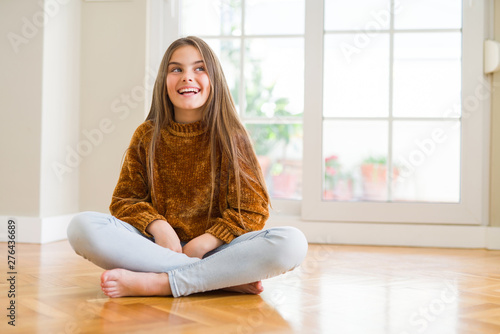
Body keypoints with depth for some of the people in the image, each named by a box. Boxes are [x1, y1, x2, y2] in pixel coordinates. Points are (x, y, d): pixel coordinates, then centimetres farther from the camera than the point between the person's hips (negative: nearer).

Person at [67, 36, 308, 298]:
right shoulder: (147, 136, 7)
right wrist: (157, 225, -15)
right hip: (159, 246, 1)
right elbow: (124, 200, 6)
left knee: (292, 243, -28)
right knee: (82, 227, -27)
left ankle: (154, 284, -27)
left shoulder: (231, 137, 3)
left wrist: (202, 243, -14)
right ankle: (228, 279, -24)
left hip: (213, 249, -1)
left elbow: (252, 209, -2)